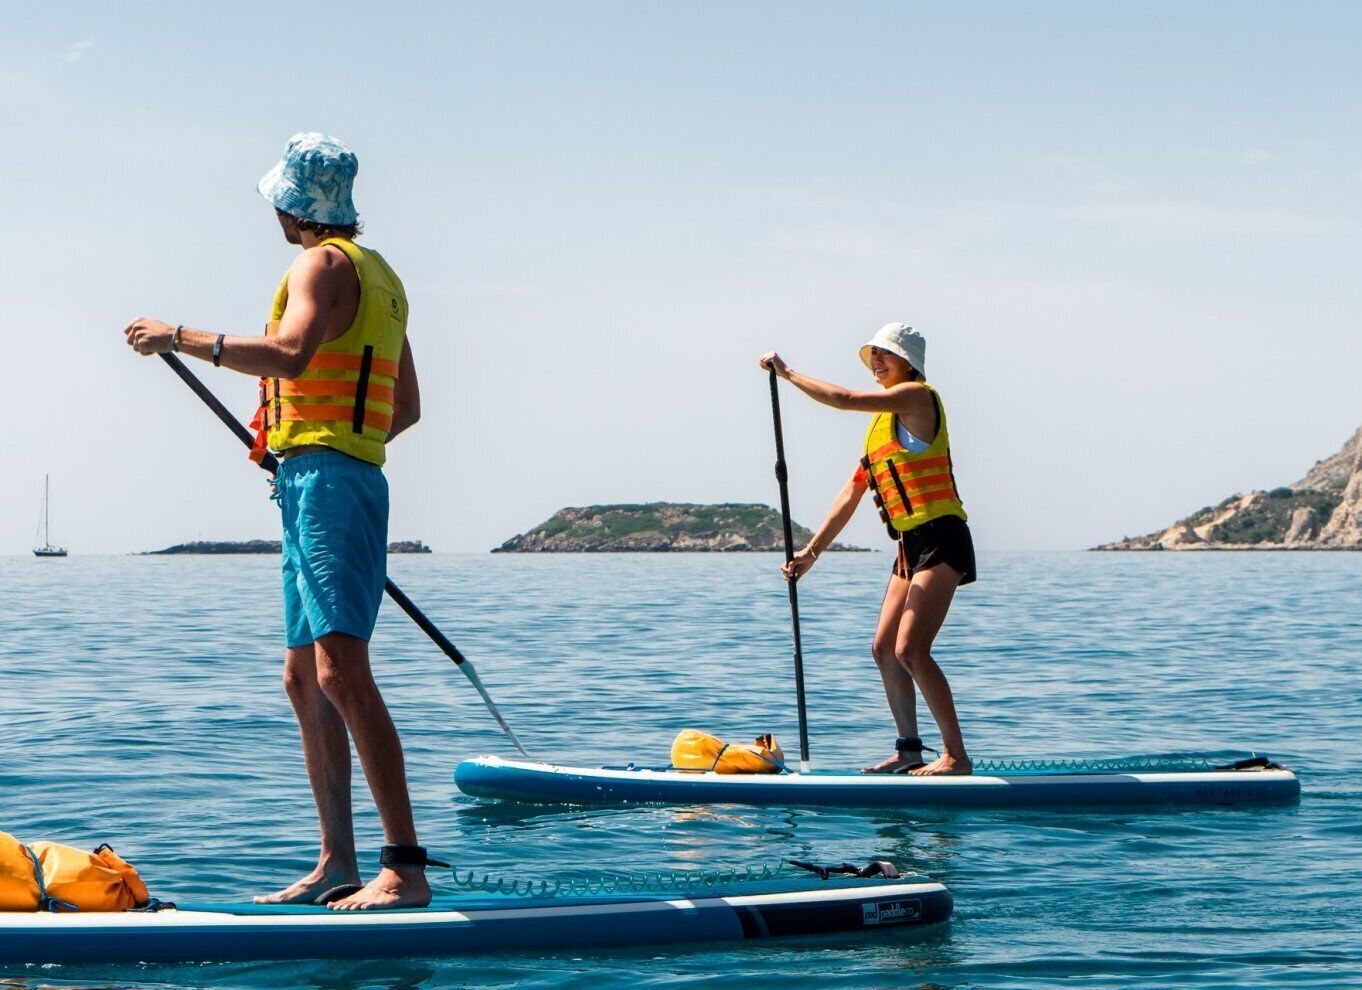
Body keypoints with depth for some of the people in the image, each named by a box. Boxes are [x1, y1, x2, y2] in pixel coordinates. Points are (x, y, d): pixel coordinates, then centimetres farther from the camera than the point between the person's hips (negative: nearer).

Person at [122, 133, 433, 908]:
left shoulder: (324, 264, -7)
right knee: (305, 681, 12)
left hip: (326, 485, -10)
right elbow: (408, 406, 25)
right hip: (327, 489, 10)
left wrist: (180, 338, -20)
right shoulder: (378, 274, 22)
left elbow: (288, 354, -27)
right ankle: (337, 865, 16)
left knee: (341, 672, -17)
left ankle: (406, 867, -23)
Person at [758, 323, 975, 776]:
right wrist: (811, 551, 15)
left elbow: (843, 399, -17)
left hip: (941, 539, -10)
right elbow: (851, 494, 20)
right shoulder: (881, 421, 20)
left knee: (910, 649, -16)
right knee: (884, 648, 9)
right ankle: (909, 750, 17)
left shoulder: (918, 397, -7)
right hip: (910, 546, 10)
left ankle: (956, 755, -12)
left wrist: (787, 373, -6)